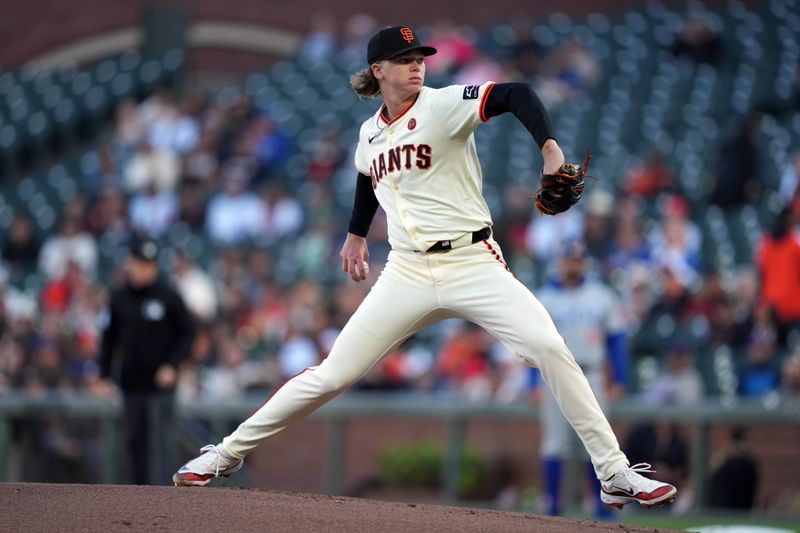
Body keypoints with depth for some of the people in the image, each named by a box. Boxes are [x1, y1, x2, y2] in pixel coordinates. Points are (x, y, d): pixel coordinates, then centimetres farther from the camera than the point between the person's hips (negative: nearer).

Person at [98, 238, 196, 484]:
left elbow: (187, 334, 1)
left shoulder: (169, 297, -4)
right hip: (130, 383, 4)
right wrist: (105, 376, 8)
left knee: (160, 439, -11)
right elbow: (109, 338, 14)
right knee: (135, 440, 9)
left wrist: (171, 365, -12)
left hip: (160, 383, -4)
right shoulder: (119, 298, 7)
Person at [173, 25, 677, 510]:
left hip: (473, 265, -3)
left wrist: (550, 147, -35)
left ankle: (615, 474, -14)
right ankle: (228, 453, 13)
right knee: (331, 376, -1)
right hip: (408, 275, 3)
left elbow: (517, 95, -21)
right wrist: (357, 233, 40)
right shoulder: (370, 134, 11)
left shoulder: (442, 106, -6)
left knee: (549, 348, -21)